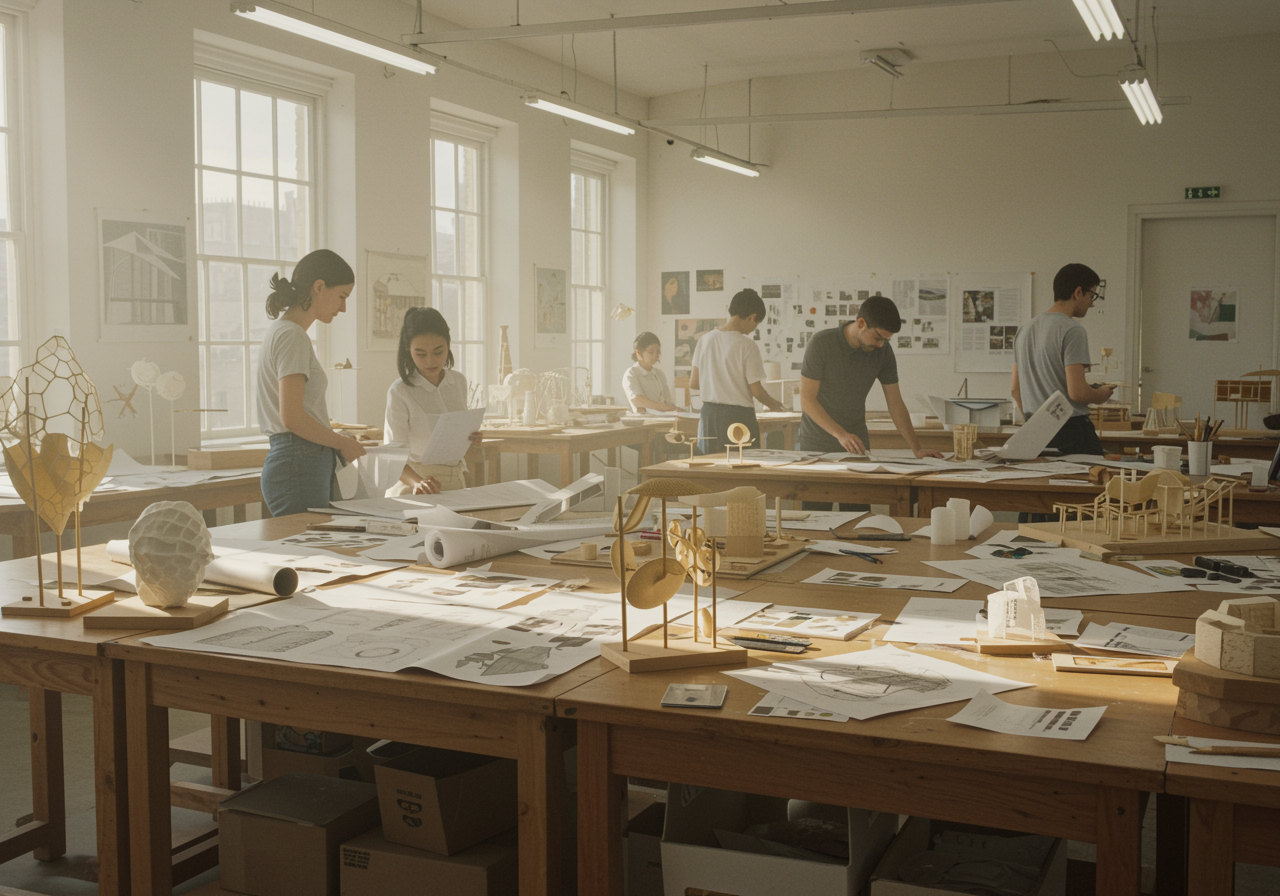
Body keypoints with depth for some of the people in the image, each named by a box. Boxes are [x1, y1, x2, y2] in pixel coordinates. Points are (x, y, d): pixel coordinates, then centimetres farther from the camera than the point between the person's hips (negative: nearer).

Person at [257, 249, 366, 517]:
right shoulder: (292, 336, -10)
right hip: (299, 466, -10)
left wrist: (337, 441, 13)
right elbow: (292, 417, -18)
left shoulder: (283, 330, 19)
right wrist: (342, 442, -6)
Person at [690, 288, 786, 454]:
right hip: (738, 415, -5)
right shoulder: (747, 346, -13)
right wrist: (772, 404, 11)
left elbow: (693, 383, 8)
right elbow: (756, 391, -9)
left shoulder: (705, 340, 3)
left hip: (709, 415, 5)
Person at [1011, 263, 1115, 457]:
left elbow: (1015, 388, 18)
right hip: (1071, 430, -8)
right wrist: (1100, 395, 3)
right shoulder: (1072, 331, -11)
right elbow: (1077, 392, -17)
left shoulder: (1024, 330, 14)